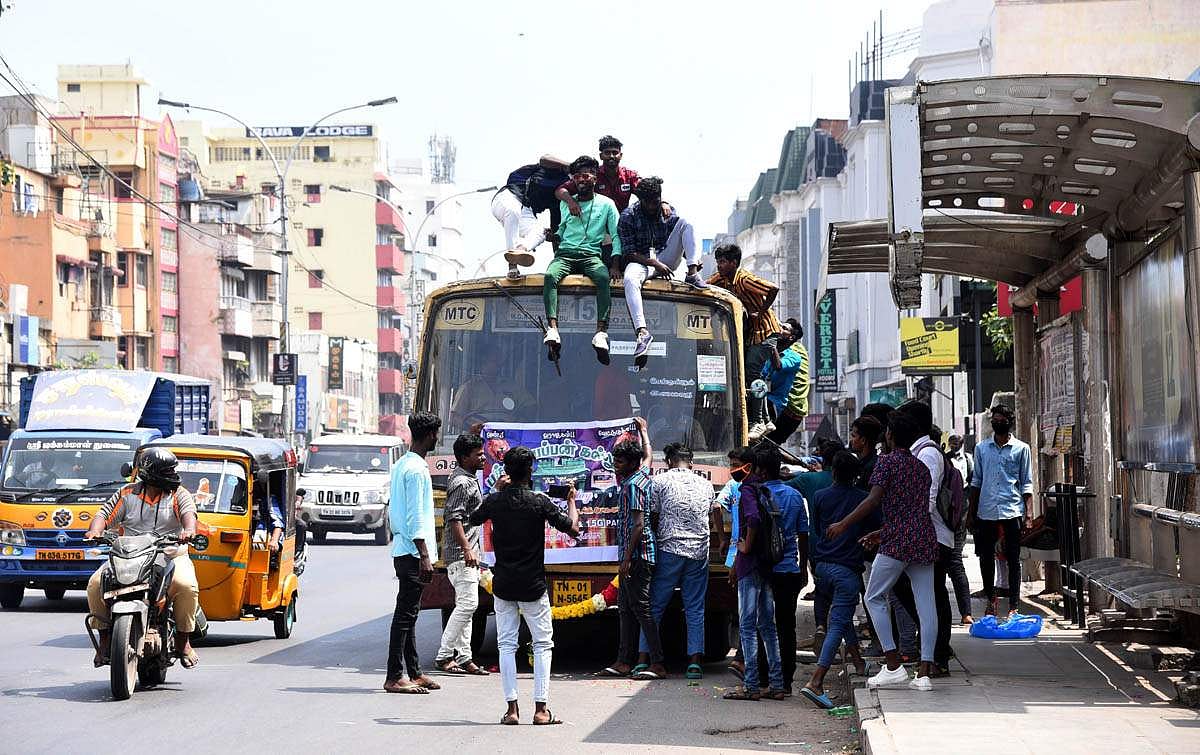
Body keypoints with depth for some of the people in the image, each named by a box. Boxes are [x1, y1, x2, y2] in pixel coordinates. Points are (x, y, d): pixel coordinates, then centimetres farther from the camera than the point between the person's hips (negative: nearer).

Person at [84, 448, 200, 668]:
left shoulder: (178, 495, 6)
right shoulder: (127, 494, 10)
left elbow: (188, 512, -12)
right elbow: (105, 514, 4)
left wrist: (189, 530, -35)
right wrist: (94, 531, -19)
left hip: (170, 557, -1)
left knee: (186, 586, -31)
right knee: (96, 584, -20)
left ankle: (183, 640, -12)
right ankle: (105, 637, -5)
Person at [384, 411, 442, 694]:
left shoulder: (401, 465, 15)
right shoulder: (416, 469, -15)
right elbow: (416, 517, -19)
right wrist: (425, 556, -21)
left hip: (402, 549, 10)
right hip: (413, 551, -10)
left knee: (409, 613, 13)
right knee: (406, 613, -8)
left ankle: (414, 673, 19)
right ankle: (394, 677, -8)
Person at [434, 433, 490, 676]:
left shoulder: (469, 478, 15)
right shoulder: (462, 483, -16)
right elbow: (454, 519, -23)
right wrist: (467, 549, -28)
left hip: (468, 552, 11)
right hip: (460, 553, -11)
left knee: (466, 606, 9)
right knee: (467, 604, -15)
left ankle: (464, 658, 11)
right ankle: (444, 656, -11)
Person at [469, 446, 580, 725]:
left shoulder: (495, 501, -3)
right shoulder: (539, 502, -11)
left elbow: (472, 519, 18)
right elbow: (573, 529, -7)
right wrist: (571, 500, 9)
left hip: (503, 584, 2)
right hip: (533, 586, -2)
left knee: (506, 644, 7)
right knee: (543, 644, 8)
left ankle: (512, 708, 0)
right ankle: (541, 709, 0)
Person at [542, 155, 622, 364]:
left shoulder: (606, 204, 14)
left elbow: (616, 236, 8)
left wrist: (615, 263, -6)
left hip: (592, 255, -2)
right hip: (565, 254, 2)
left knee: (603, 277, -37)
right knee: (550, 276, -33)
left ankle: (601, 332, -49)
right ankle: (553, 330, -48)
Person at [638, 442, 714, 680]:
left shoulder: (660, 481, -2)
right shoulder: (705, 485, 10)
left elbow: (651, 517, -1)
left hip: (669, 551, -3)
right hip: (699, 553, 3)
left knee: (655, 606, 3)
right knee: (695, 608, 6)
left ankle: (643, 658, 1)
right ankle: (695, 660, 0)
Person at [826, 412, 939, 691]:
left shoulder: (886, 461, -2)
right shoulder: (922, 468, 18)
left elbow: (874, 499, -14)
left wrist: (844, 524, -9)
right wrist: (878, 533, 32)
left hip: (896, 542, -6)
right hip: (925, 540, 6)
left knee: (874, 598, 6)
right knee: (926, 604, 2)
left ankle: (894, 667, -2)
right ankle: (924, 673, -3)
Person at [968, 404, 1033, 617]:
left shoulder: (1021, 449, 4)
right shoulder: (981, 448, 11)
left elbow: (1026, 484, 4)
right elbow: (976, 481, 14)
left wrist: (1027, 513, -4)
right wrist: (971, 511, 9)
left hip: (1012, 511, -3)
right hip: (986, 511, 3)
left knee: (1013, 559, 0)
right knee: (986, 557, 7)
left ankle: (1014, 606, 2)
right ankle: (990, 597, 25)